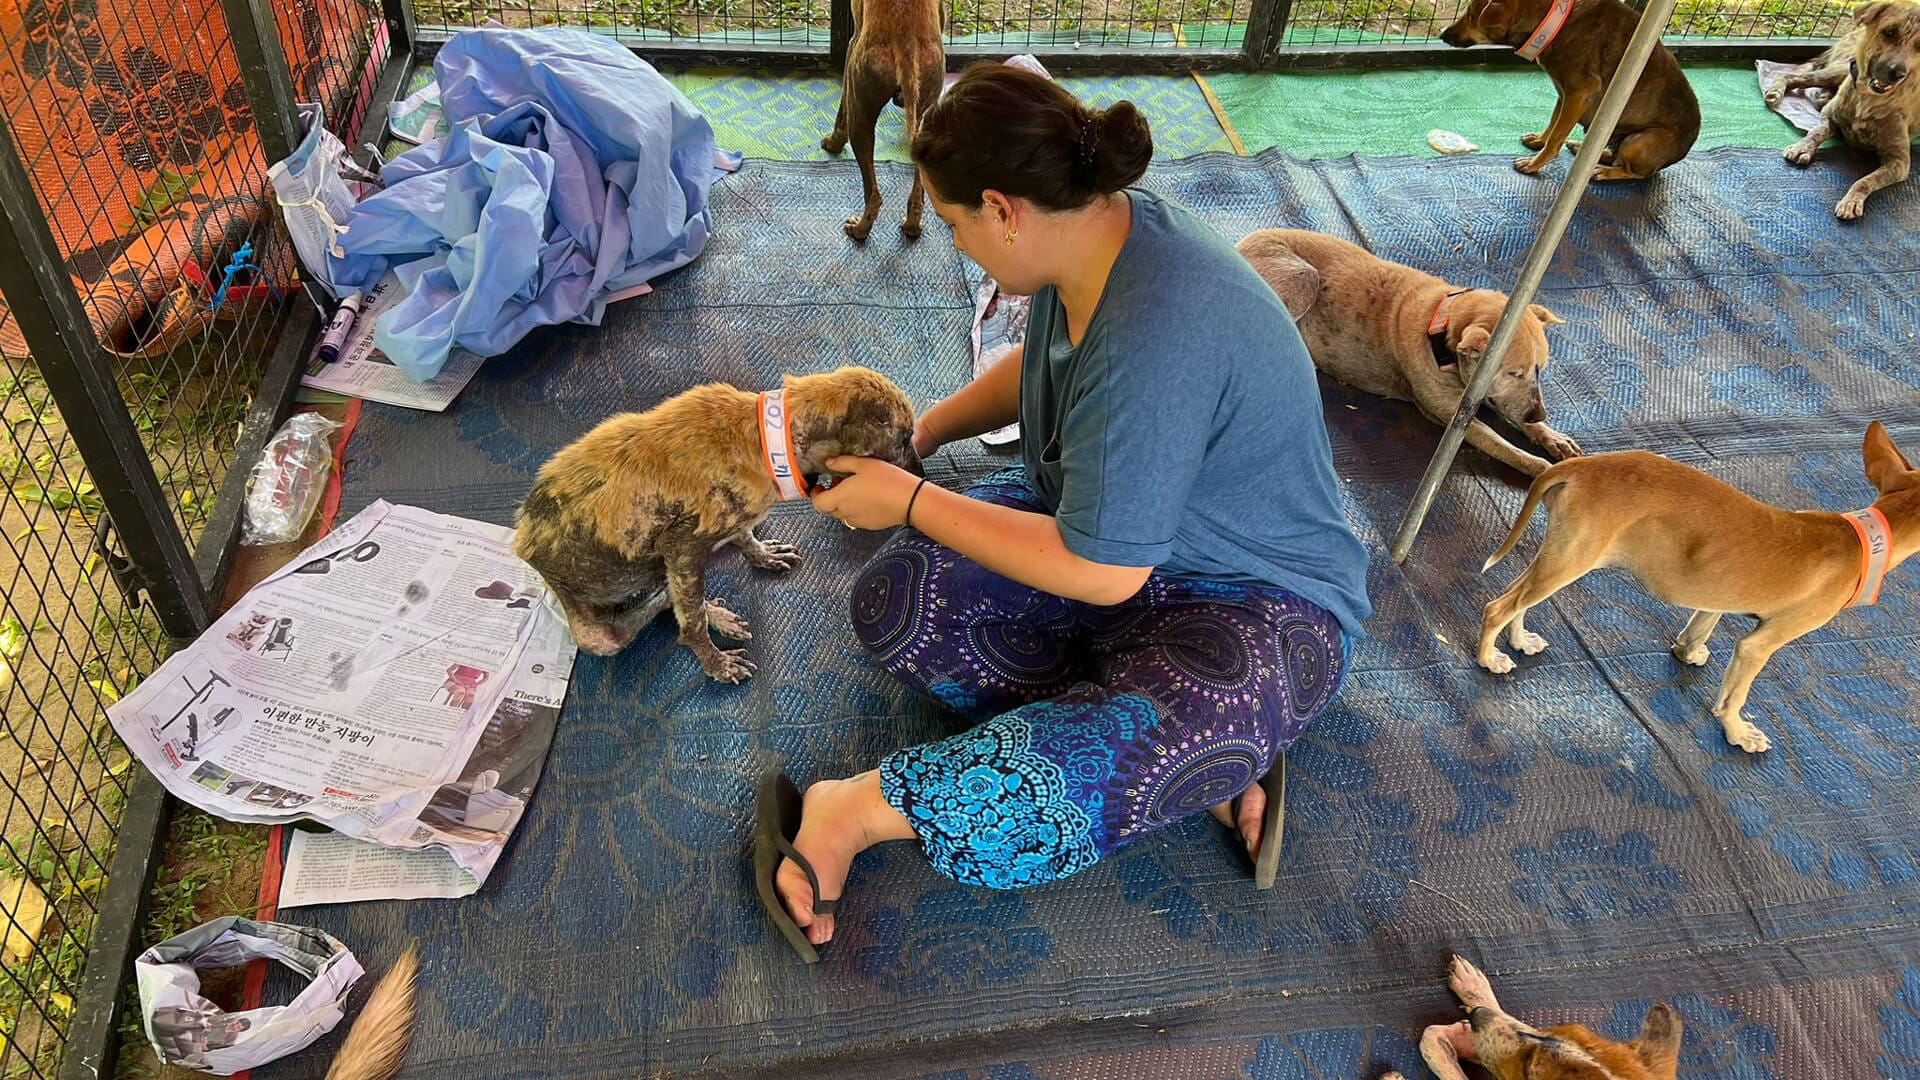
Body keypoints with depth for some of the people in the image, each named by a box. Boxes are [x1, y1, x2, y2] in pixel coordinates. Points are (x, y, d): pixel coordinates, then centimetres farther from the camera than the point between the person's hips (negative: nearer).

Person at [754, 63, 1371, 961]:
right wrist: (920, 435, 11)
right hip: (1107, 521, 9)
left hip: (1255, 606, -9)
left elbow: (1099, 573, -26)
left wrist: (908, 502, -16)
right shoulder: (1091, 229, -5)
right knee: (895, 603, -11)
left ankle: (851, 812, -9)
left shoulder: (1153, 343, -34)